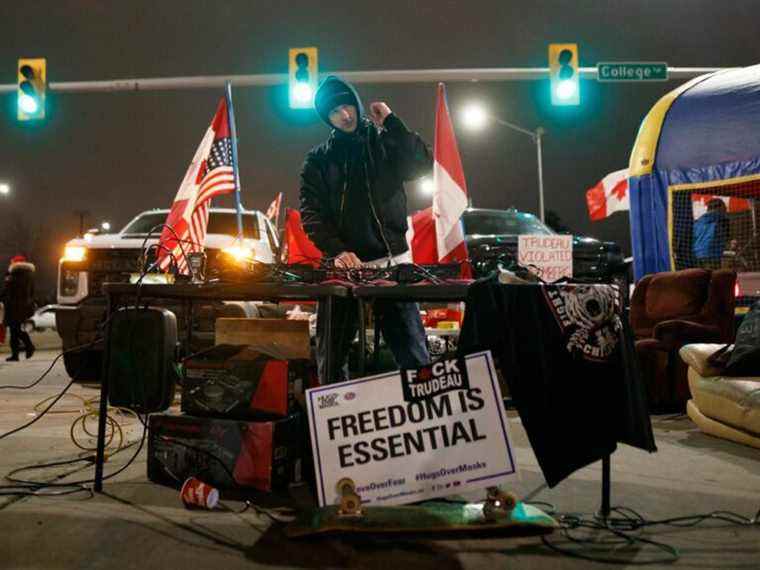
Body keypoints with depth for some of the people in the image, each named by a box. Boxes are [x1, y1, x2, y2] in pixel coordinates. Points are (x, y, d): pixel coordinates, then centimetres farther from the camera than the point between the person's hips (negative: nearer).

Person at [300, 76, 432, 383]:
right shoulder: (318, 159, 9)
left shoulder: (385, 143, 9)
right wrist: (337, 251, -18)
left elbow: (422, 165, -10)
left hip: (393, 262, -1)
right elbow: (312, 213, -2)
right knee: (332, 358, 7)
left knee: (414, 354, -4)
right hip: (344, 266, 1)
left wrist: (391, 122, -7)